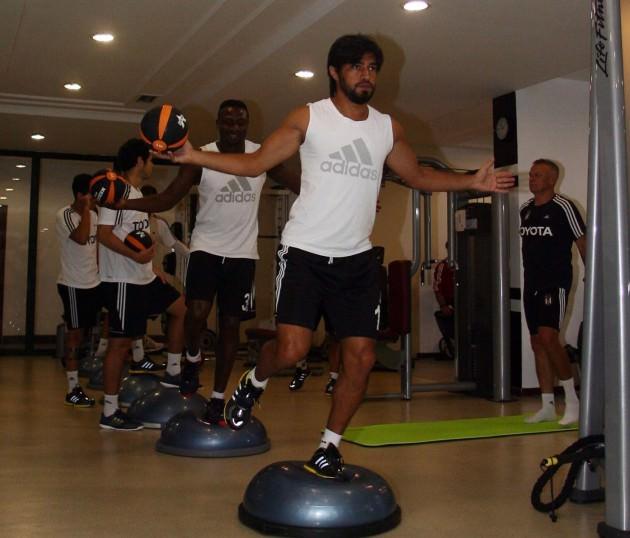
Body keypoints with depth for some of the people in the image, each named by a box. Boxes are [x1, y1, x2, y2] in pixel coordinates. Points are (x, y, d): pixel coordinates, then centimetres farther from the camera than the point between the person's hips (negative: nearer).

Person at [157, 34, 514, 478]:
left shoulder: (388, 128, 10)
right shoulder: (308, 118, -1)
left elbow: (418, 176, 22)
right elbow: (255, 163, -1)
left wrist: (473, 182, 11)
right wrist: (194, 156, -12)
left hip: (357, 260, 4)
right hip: (305, 253, -4)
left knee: (362, 356, 0)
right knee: (292, 349, -17)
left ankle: (330, 446, 17)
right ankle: (253, 385, 19)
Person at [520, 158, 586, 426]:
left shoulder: (563, 208, -8)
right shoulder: (525, 209, 11)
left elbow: (582, 243, -7)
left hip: (556, 282, -7)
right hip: (532, 283, 7)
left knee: (548, 337, -19)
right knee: (537, 343, 7)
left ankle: (572, 400, -4)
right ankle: (548, 406, 16)